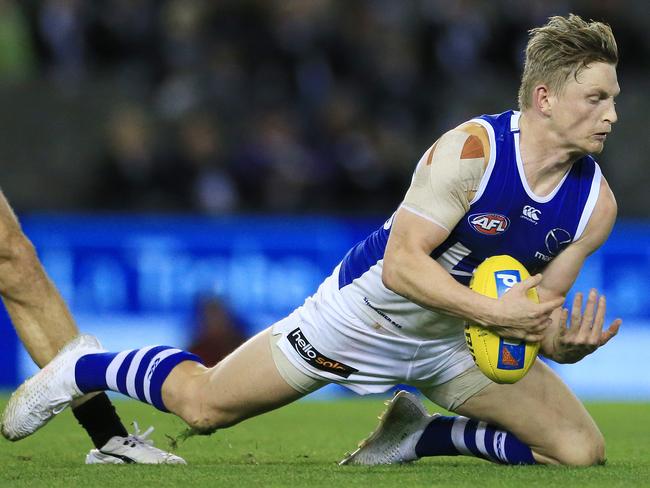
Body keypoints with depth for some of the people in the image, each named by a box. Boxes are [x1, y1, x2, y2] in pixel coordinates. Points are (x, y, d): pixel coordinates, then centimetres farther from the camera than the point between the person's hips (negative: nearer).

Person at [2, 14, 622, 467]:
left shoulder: (596, 204, -10)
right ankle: (88, 367, 27)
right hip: (366, 310, -5)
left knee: (580, 449, -6)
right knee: (201, 405, -4)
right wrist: (490, 311, -41)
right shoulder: (471, 149, -28)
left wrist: (565, 342, -24)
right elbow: (400, 262, -31)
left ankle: (416, 436, 14)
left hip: (453, 339, 6)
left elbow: (537, 308, -1)